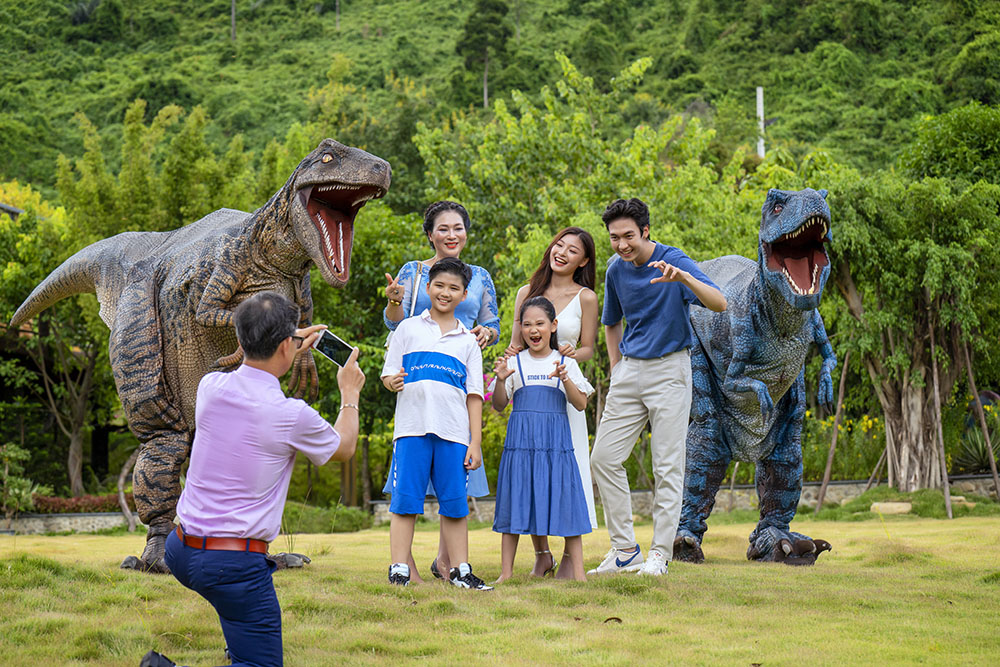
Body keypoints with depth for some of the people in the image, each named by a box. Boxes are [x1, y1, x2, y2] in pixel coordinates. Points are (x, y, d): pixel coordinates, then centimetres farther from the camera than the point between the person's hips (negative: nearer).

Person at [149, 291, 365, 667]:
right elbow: (343, 449, 8)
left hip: (179, 550, 7)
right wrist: (350, 394, 25)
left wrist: (295, 350, 33)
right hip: (234, 565, -7)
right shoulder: (292, 416, -17)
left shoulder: (211, 387, -2)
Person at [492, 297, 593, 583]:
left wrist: (564, 378, -15)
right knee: (514, 499, -1)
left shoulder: (565, 362, 9)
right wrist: (501, 379, -11)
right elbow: (498, 405, 7)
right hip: (520, 439, 0)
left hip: (556, 441, 0)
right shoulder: (514, 363, 9)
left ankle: (576, 570, 3)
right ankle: (506, 572, 4)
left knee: (565, 499, -3)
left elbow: (581, 404, 1)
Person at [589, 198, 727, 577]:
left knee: (667, 466, -4)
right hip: (630, 368, 6)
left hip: (668, 368, -6)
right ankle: (624, 549, 10)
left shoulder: (674, 261, -12)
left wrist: (683, 278, -40)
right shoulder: (616, 271, 5)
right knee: (604, 457, 1)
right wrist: (617, 368, 11)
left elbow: (720, 304, -25)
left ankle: (660, 554, 4)